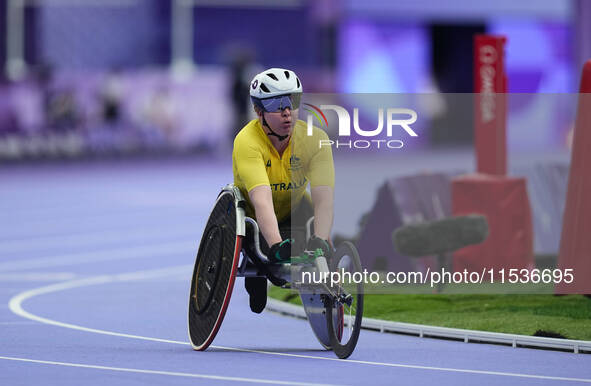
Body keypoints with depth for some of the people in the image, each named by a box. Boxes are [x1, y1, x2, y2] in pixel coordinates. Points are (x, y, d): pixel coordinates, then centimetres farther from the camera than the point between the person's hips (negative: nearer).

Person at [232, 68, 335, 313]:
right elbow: (261, 200, -43)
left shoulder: (315, 139, -21)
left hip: (294, 215, 2)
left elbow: (323, 198, -32)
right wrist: (276, 244, -59)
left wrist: (320, 241, -51)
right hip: (253, 219, -2)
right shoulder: (247, 142, -29)